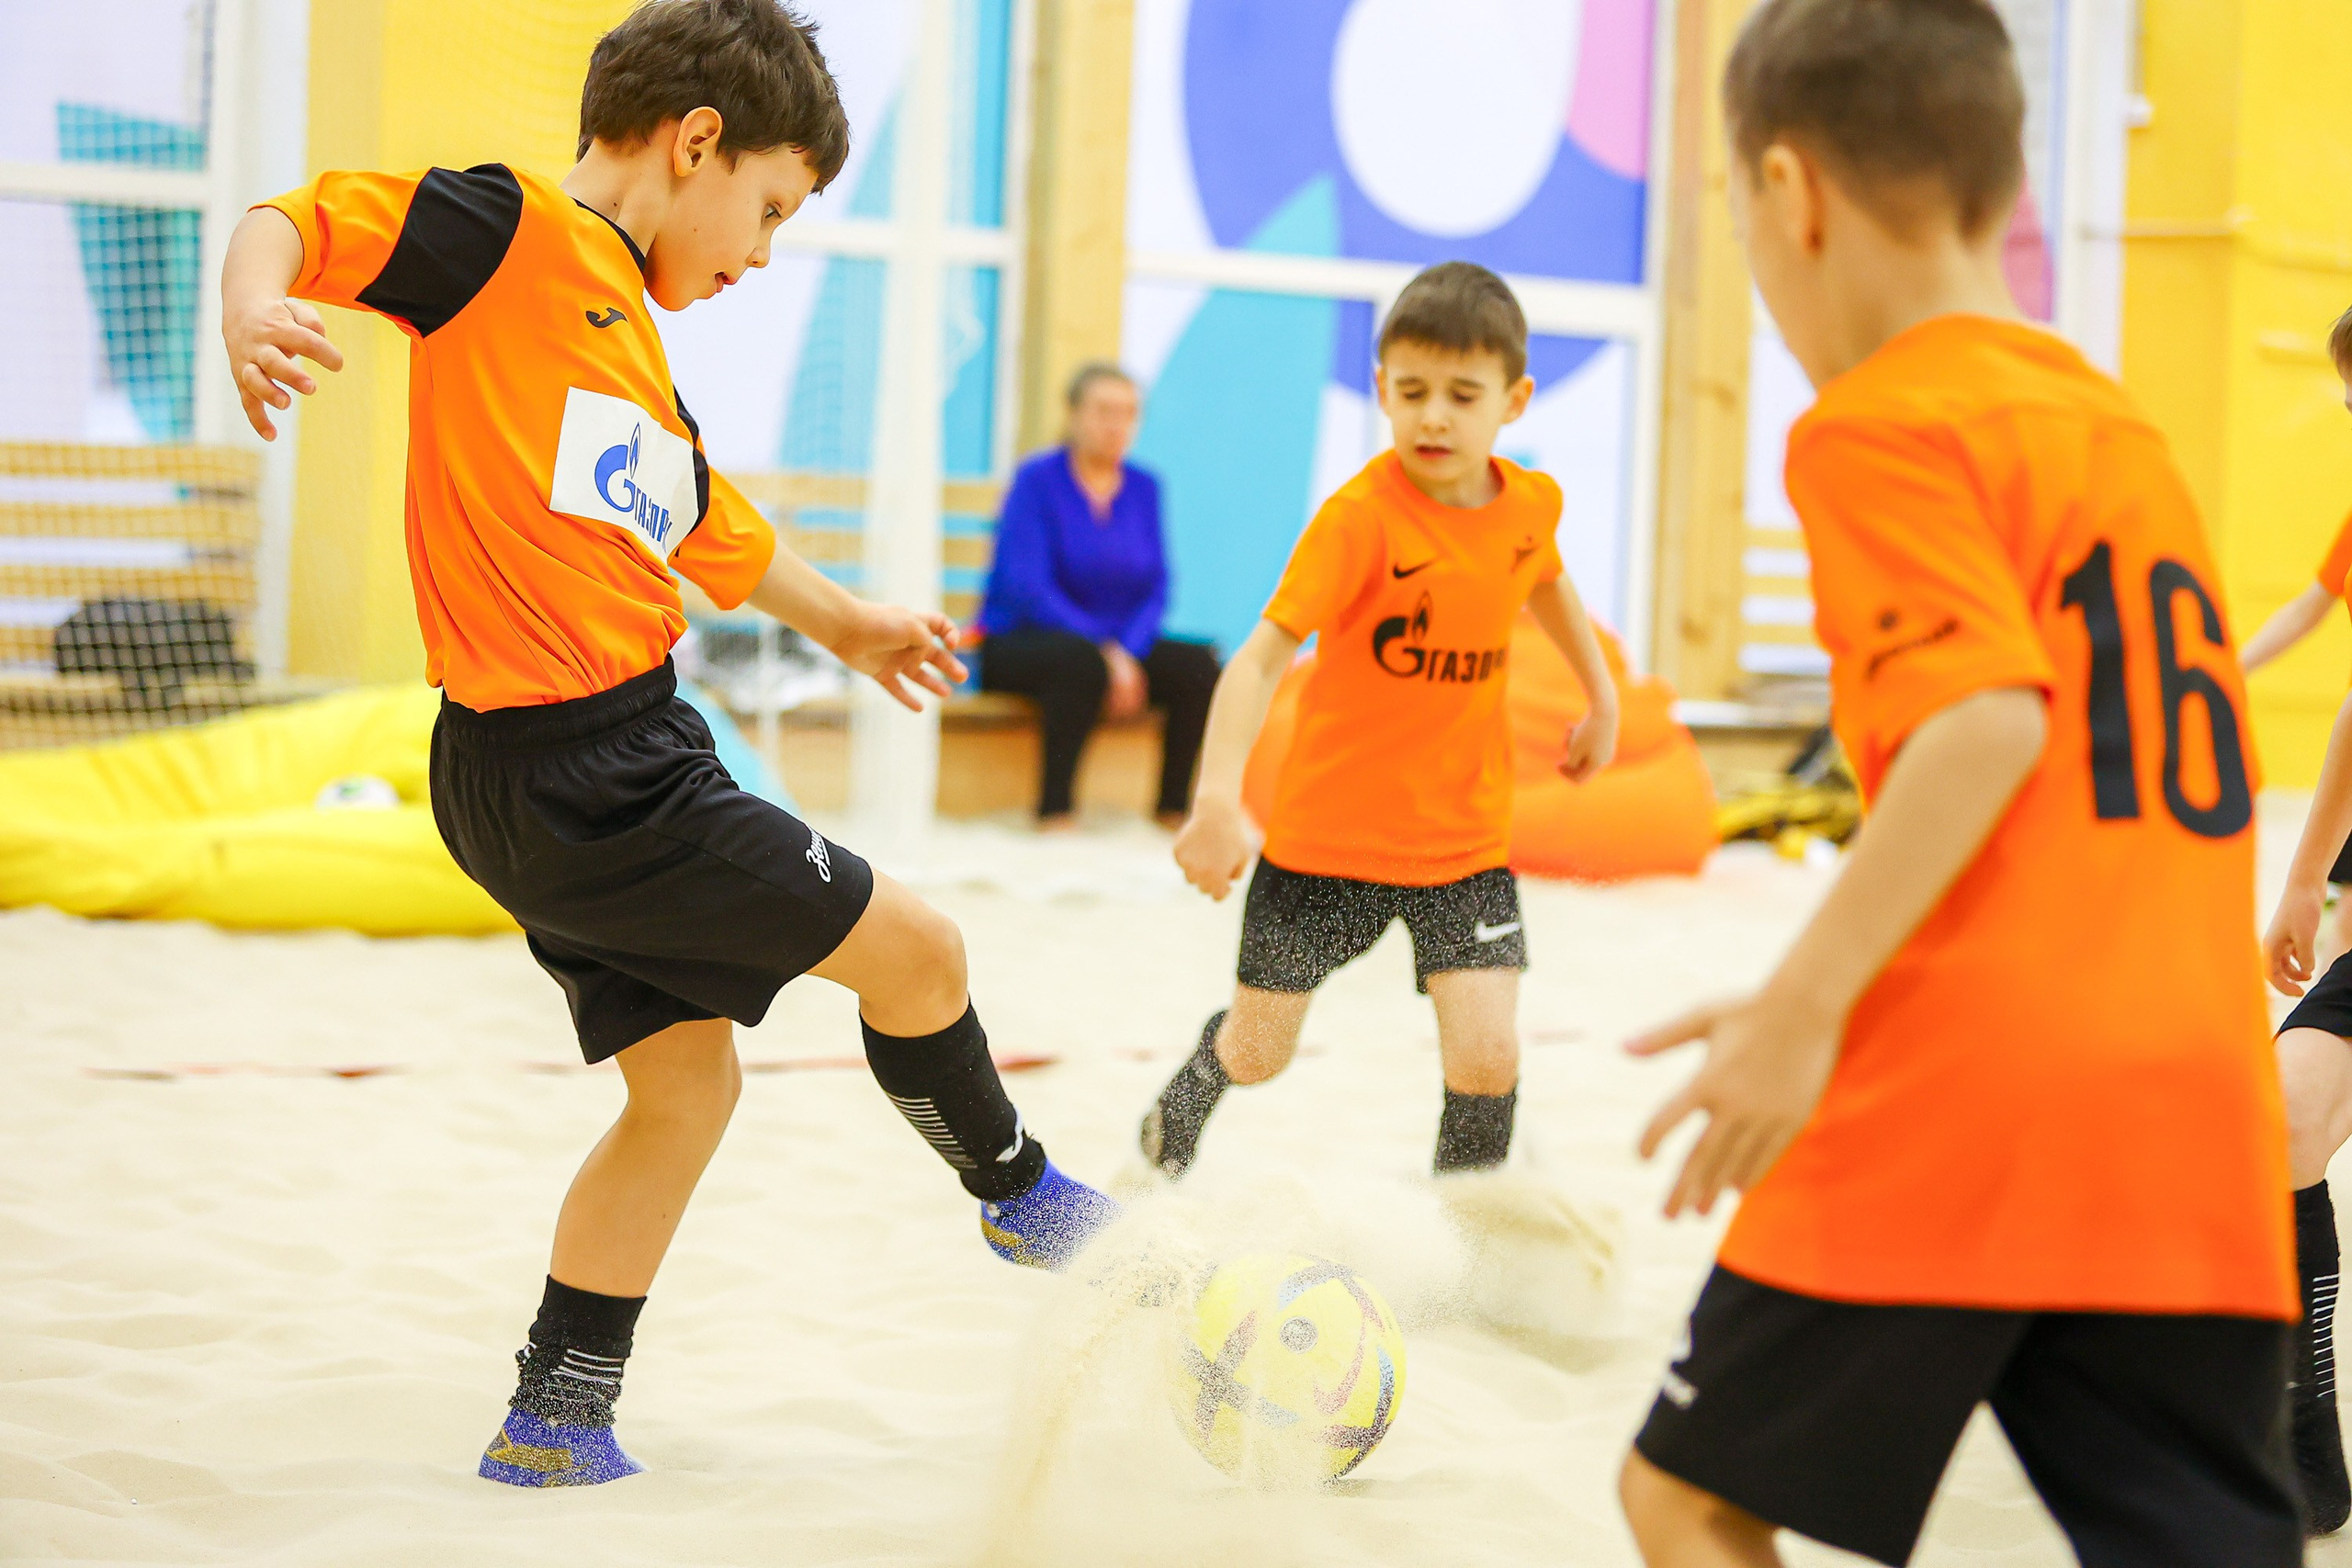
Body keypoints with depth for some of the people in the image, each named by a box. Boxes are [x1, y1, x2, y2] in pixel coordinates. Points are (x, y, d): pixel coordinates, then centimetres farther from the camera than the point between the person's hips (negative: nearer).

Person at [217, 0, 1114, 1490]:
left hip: (610, 772, 10)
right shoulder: (511, 230, -7)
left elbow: (718, 535, 35)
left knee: (687, 1080, 15)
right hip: (574, 766, -10)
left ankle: (556, 1423, 20)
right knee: (917, 946, 1)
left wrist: (849, 623, 49)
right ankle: (1022, 1197, 25)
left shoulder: (634, 340, 21)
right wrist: (253, 303, -37)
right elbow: (296, 221, -14)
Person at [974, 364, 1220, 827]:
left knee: (1199, 664, -19)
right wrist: (1104, 654, -23)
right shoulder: (1038, 478, -8)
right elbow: (1026, 586, -17)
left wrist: (1128, 652, -16)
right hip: (1018, 644, -5)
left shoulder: (1144, 488, 7)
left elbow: (1156, 587, 3)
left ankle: (1174, 807, -8)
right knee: (1082, 662, -37)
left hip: (1116, 646, 5)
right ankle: (1055, 808, -28)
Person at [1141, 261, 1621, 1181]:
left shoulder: (1531, 505, -4)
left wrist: (1602, 696, 25)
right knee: (1256, 1052, 10)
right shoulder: (1360, 517, -21)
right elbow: (1262, 656, -29)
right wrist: (1219, 795, -43)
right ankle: (1178, 1117, 46)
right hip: (1329, 830, -3)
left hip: (1467, 839, 3)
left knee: (1487, 1053, -12)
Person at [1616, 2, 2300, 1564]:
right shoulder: (2130, 437, 20)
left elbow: (1991, 719, -18)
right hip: (2197, 1120, 7)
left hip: (1957, 1115, -7)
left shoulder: (1881, 424, -3)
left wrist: (1804, 1008, -18)